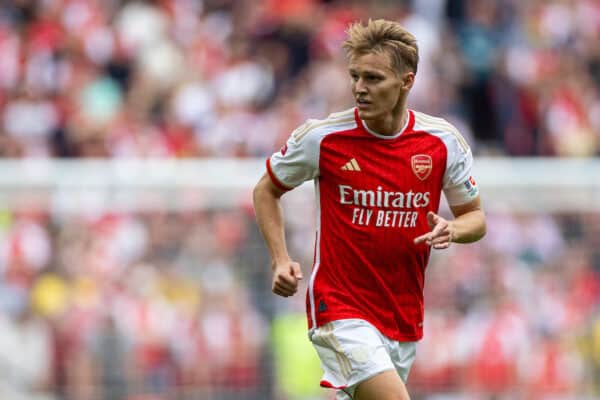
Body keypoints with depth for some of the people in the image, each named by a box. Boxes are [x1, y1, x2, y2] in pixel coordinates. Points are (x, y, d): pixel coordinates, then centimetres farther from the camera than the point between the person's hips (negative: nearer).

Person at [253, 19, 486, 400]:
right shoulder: (321, 138, -8)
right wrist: (281, 260, -5)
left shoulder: (444, 142, -2)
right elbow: (266, 190, 9)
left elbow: (476, 217, 10)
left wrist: (451, 230, -13)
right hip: (339, 308, -4)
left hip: (405, 317, 4)